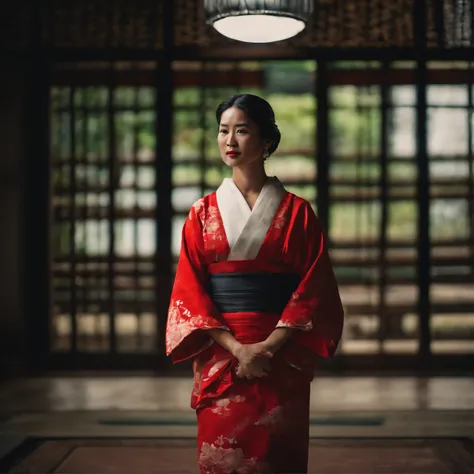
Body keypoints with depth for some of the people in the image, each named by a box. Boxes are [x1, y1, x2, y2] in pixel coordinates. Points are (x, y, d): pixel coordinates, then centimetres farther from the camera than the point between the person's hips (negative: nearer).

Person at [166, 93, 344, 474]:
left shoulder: (297, 212, 1)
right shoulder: (203, 213, 5)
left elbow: (314, 287, -4)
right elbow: (189, 290, 0)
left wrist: (268, 347, -15)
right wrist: (236, 348, -13)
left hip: (282, 357, -1)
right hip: (220, 356, 1)